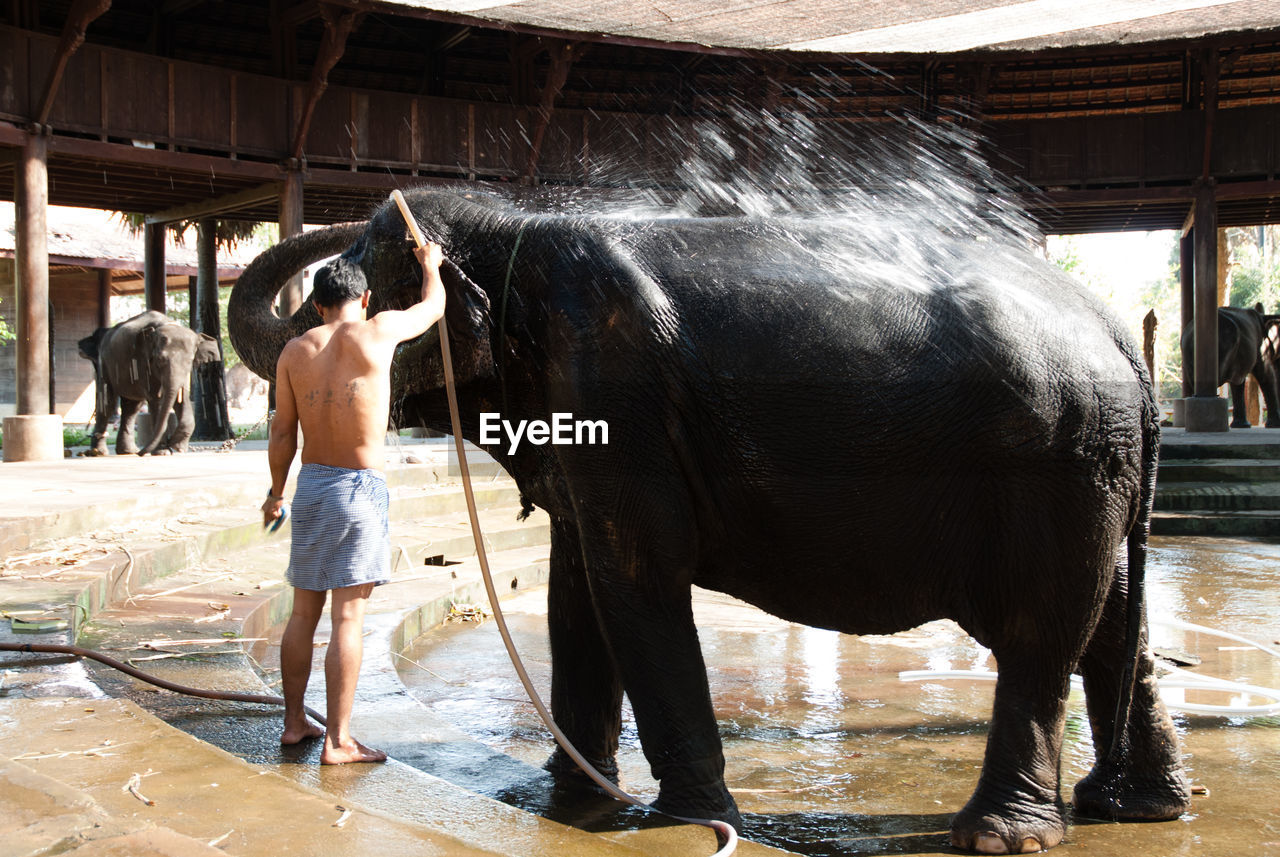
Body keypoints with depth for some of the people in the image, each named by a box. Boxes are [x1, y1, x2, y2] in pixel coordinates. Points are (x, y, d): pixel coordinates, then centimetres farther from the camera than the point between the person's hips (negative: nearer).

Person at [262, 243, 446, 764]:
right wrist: (430, 265, 32)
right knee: (348, 617, -3)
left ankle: (294, 722, 26)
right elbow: (433, 307, 12)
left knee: (304, 612, 15)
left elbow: (282, 432, 7)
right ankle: (337, 741, 0)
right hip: (360, 487, -5)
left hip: (310, 485, 5)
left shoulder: (295, 351, 4)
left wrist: (276, 492, 20)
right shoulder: (378, 332, -7)